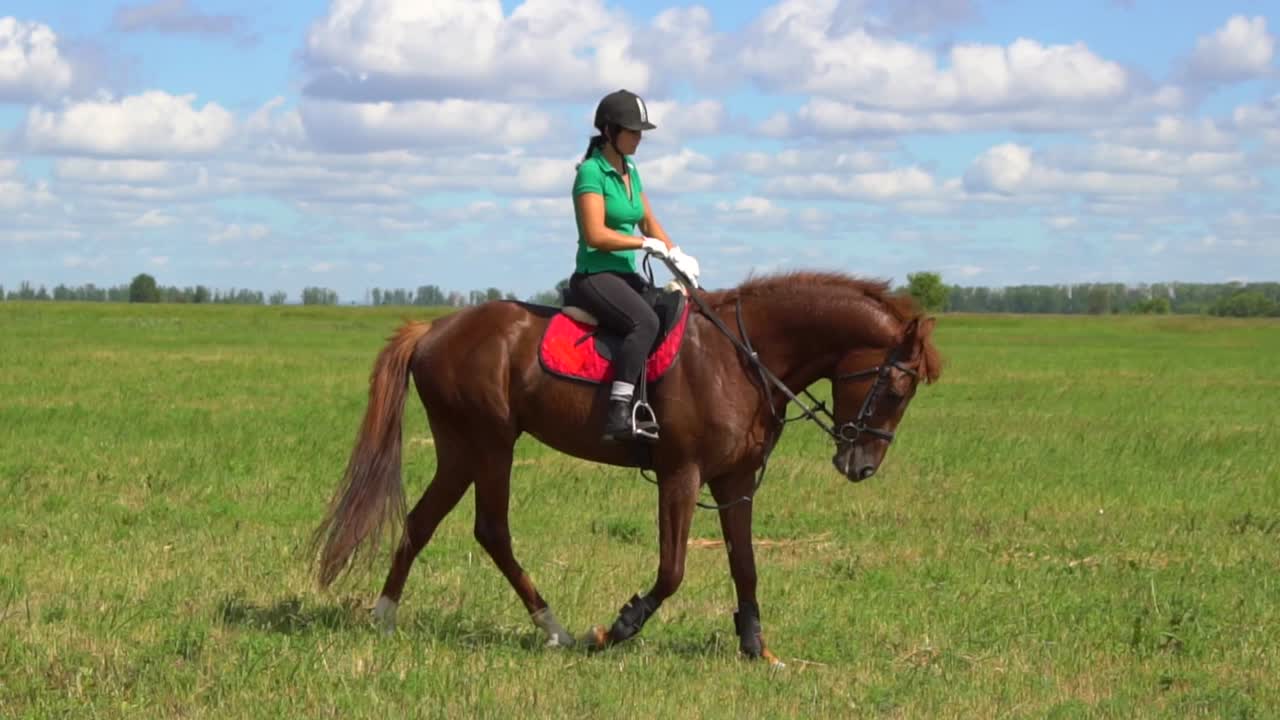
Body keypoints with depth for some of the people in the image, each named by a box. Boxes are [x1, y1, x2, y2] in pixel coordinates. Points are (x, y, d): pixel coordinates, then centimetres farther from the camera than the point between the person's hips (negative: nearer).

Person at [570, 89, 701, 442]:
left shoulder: (629, 169, 14)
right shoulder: (591, 171, -12)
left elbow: (648, 222, 19)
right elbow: (596, 235, -21)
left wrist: (676, 254, 2)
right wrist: (647, 244, -18)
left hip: (625, 274, 10)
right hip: (594, 275, -10)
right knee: (645, 322, -33)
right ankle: (618, 414, -40)